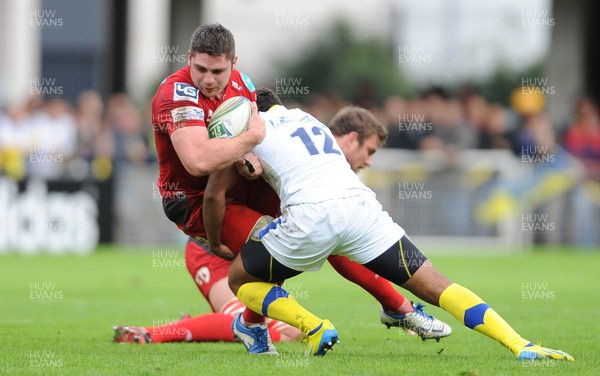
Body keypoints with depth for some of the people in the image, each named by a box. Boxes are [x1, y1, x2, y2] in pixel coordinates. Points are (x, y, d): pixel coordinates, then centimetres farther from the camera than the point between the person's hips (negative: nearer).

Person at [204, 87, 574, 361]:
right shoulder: (309, 120, 36)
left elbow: (215, 195, 16)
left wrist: (217, 244, 31)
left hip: (310, 217, -4)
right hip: (360, 203, 4)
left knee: (241, 280, 18)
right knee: (433, 284, 4)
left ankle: (315, 329, -5)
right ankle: (520, 345, -12)